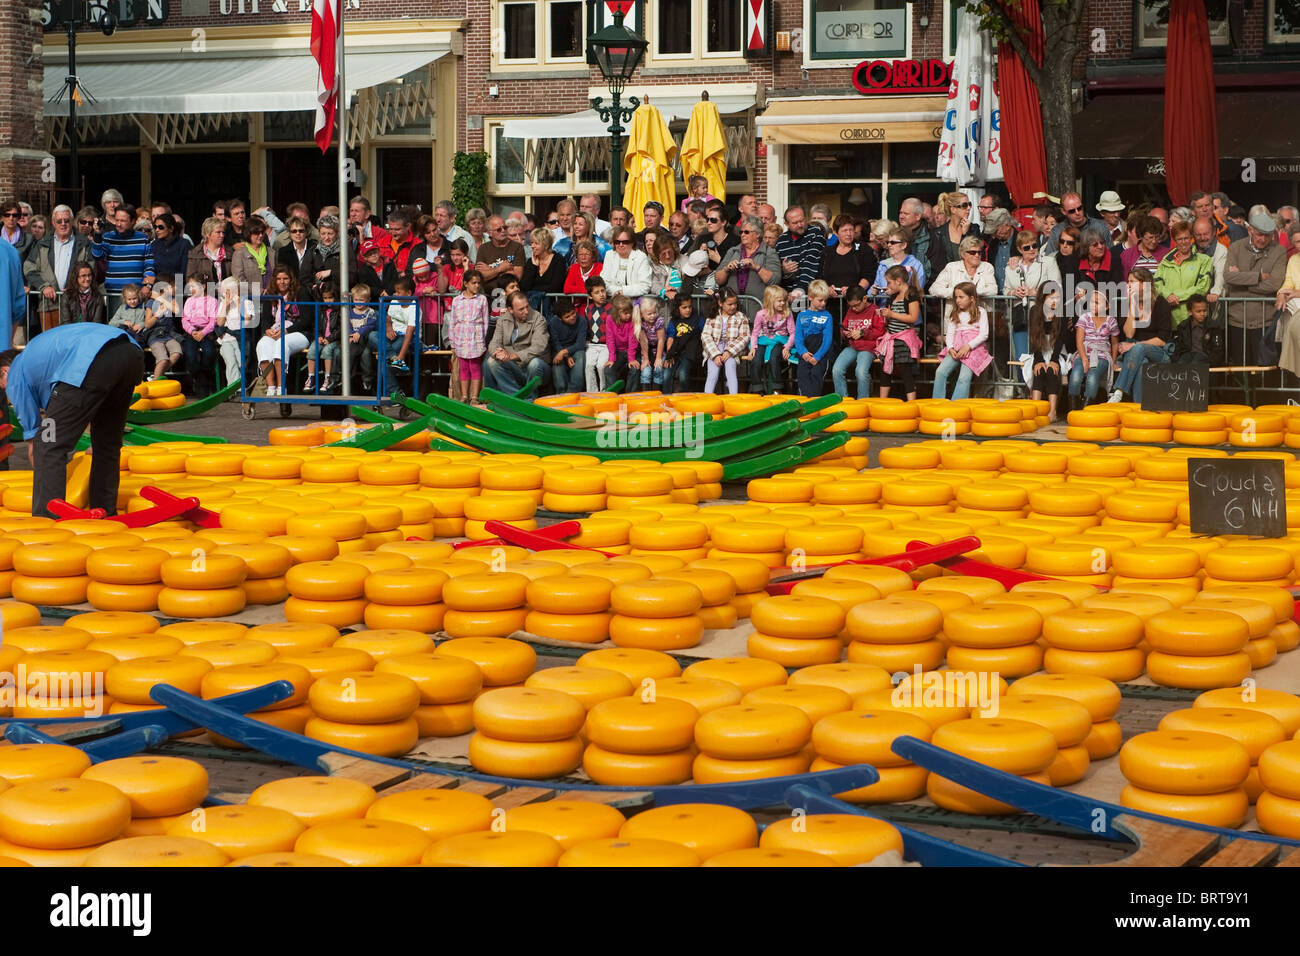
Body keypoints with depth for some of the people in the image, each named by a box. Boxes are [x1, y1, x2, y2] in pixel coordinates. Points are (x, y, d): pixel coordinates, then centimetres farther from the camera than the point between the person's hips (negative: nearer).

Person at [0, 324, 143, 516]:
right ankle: (105, 513, 32)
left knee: (49, 445, 2)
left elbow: (34, 439, 22)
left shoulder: (16, 374, 22)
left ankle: (45, 520, -4)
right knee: (108, 441, 25)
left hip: (93, 363, -8)